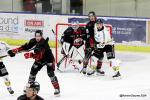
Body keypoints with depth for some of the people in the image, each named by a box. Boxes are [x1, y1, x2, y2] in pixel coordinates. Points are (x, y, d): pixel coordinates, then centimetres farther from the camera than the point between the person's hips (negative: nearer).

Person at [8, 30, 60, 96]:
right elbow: (26, 47, -3)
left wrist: (30, 55, -53)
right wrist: (15, 50, -12)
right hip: (39, 59, 7)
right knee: (33, 71, 3)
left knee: (50, 73, -18)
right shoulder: (33, 41, -11)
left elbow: (39, 55, -43)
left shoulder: (43, 43, -33)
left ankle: (57, 89, -10)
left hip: (48, 58, -7)